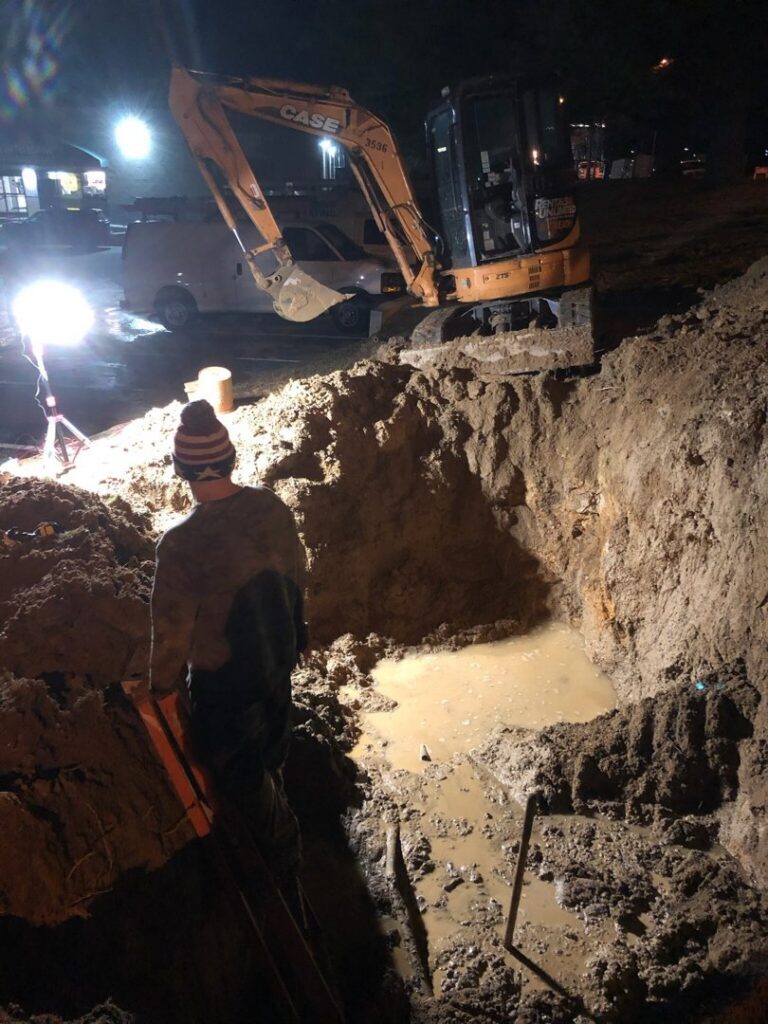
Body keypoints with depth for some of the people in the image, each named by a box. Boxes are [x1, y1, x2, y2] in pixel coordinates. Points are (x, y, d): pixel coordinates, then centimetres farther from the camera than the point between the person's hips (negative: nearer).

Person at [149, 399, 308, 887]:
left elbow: (172, 630, -21)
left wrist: (162, 685, -1)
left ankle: (281, 857, 38)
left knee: (236, 770, 21)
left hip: (224, 680, -6)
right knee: (270, 749, 34)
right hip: (278, 657, 6)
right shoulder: (272, 507, -17)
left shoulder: (181, 545, -33)